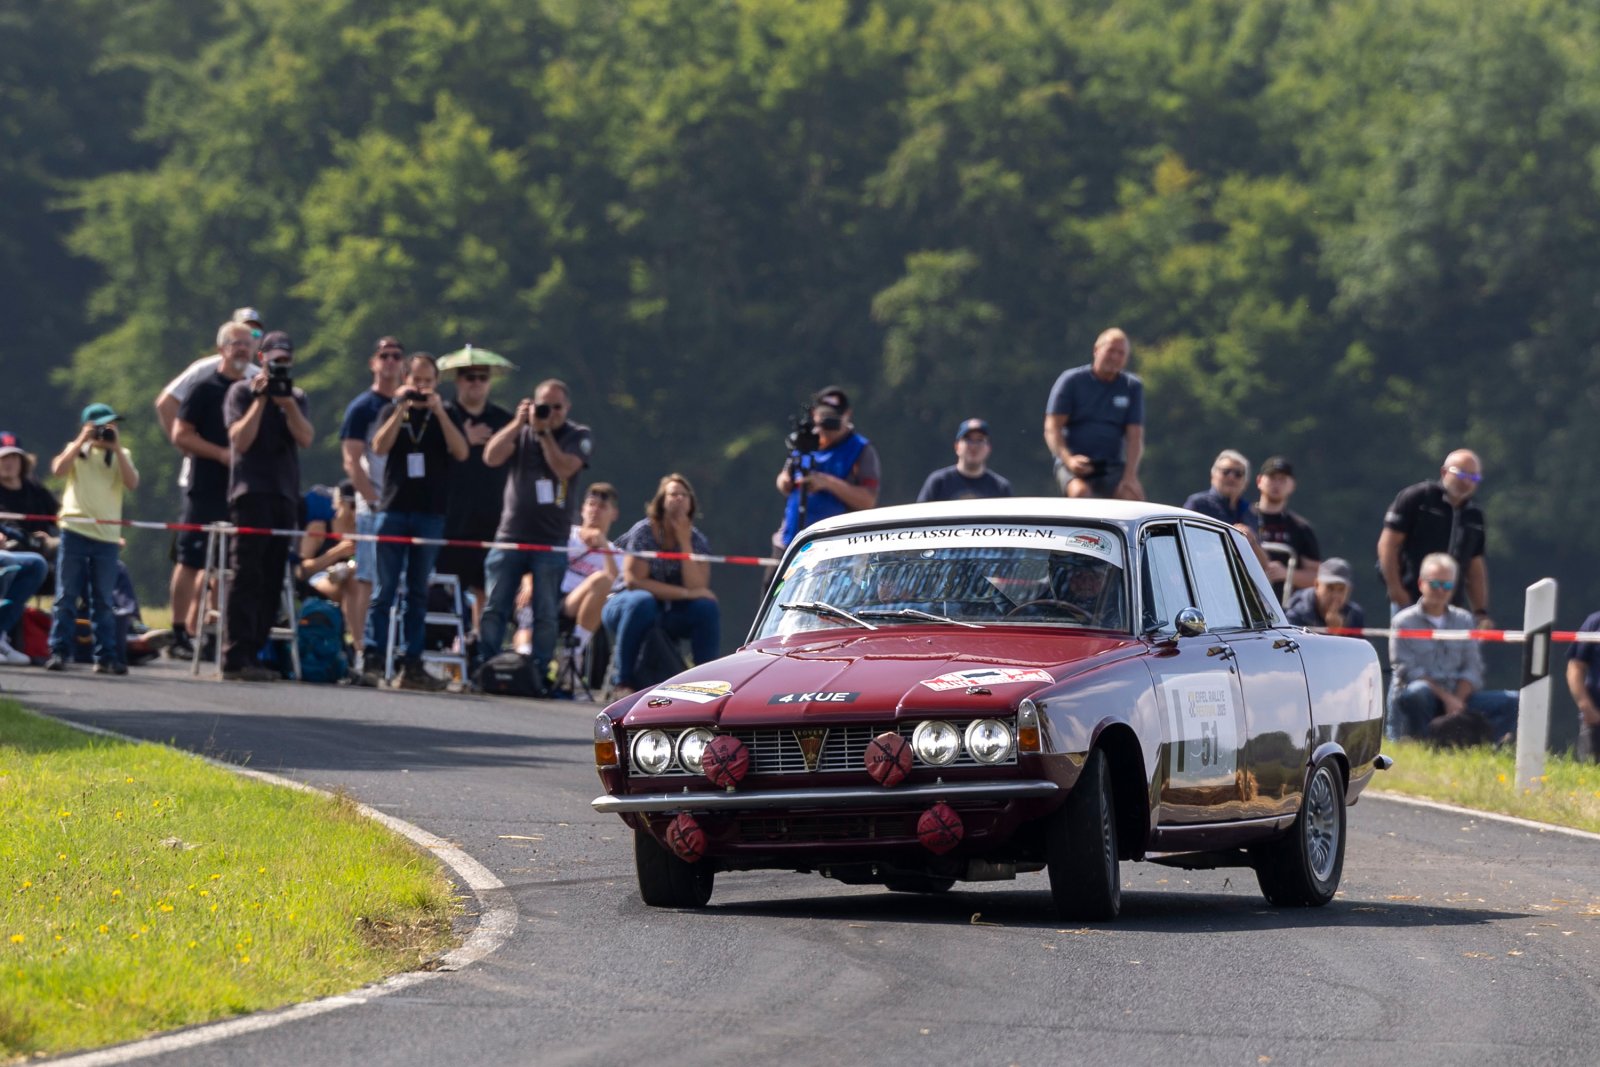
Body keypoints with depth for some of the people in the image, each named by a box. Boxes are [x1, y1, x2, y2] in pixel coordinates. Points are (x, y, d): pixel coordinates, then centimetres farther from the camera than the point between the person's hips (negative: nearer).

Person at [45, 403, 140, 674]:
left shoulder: (121, 456, 13)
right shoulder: (75, 450, 10)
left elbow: (132, 484, -4)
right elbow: (58, 469, -9)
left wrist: (116, 449, -7)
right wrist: (82, 441, -10)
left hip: (107, 536, 1)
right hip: (74, 532, -1)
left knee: (103, 601, 3)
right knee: (66, 596, -3)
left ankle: (106, 657, 3)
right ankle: (59, 652, -2)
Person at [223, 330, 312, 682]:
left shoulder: (296, 396, 15)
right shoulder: (241, 391, 3)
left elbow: (306, 438, 1)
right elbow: (240, 439, -8)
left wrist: (287, 401, -10)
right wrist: (261, 400, -11)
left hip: (285, 494, 5)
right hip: (251, 491, -5)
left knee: (272, 580, 3)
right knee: (248, 576, -11)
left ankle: (254, 653, 6)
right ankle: (236, 658, -14)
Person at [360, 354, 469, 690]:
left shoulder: (445, 416, 10)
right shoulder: (392, 412, 10)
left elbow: (461, 452, -6)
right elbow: (379, 447, -6)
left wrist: (439, 411, -12)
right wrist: (401, 409, -12)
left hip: (430, 514, 1)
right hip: (393, 510, -1)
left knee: (418, 593, 3)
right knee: (384, 590, -6)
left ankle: (412, 665, 3)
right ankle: (371, 659, -9)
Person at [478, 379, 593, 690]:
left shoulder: (578, 436, 4)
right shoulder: (521, 432, 9)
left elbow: (564, 468, -13)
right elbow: (491, 457, -6)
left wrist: (545, 432, -13)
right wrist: (518, 423, -13)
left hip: (551, 541, -2)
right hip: (511, 534, 2)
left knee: (546, 615, -3)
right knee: (494, 610, -3)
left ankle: (539, 675, 0)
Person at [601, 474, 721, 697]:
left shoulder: (697, 541, -2)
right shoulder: (643, 532, -13)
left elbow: (697, 587, -16)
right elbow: (634, 581, -22)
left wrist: (684, 542, -20)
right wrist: (684, 593, -23)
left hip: (670, 616, 4)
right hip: (625, 607, -4)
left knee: (707, 608, -22)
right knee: (643, 601, -38)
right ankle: (622, 680, -30)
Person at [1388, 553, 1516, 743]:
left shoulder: (1463, 620, 15)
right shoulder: (1404, 622, 2)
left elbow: (1473, 668, 8)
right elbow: (1407, 670, -9)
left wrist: (1457, 700, -12)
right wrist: (1446, 697, -18)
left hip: (1457, 697, 4)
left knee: (1510, 701, -15)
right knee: (1417, 691, -41)